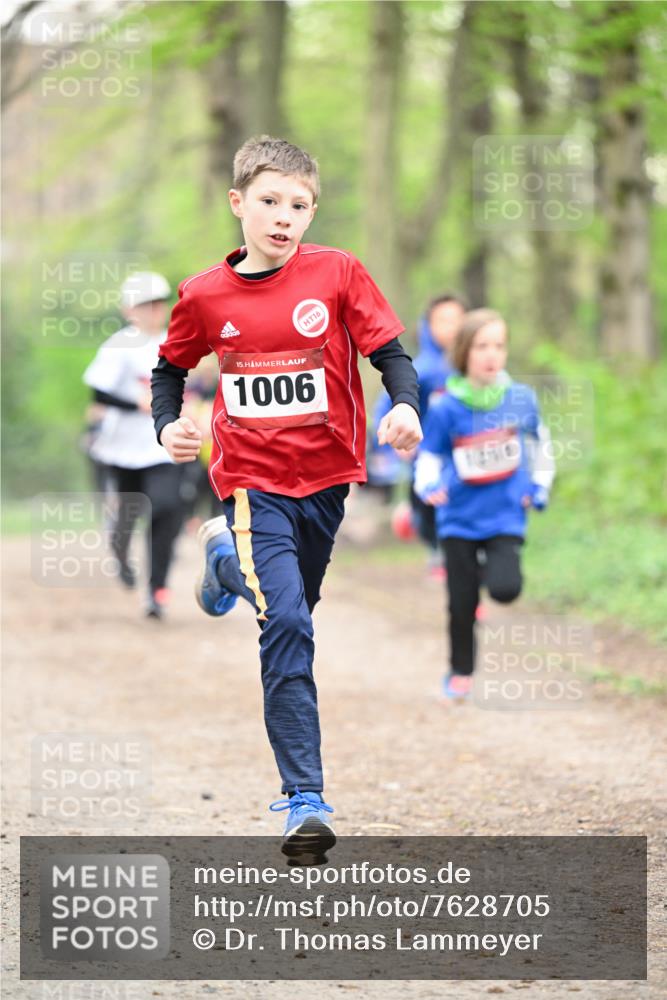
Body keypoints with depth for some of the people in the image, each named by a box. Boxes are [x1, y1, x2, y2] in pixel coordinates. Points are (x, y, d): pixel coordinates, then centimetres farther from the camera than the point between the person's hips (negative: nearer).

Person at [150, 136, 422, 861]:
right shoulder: (206, 295, -3)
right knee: (286, 626, -16)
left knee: (296, 606, 22)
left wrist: (405, 407, -25)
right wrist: (168, 426, -5)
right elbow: (170, 367, 13)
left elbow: (389, 352, -6)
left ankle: (227, 559, 56)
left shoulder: (337, 274, -6)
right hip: (253, 480, -2)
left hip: (325, 474, 2)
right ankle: (305, 802, -14)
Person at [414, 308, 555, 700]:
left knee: (505, 589, -19)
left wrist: (540, 486, 8)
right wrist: (429, 486, -21)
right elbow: (429, 458, -2)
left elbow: (539, 441, 13)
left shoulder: (521, 399, -5)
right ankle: (461, 673, 24)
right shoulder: (446, 409, -11)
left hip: (506, 516, 0)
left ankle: (502, 565, 17)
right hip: (460, 520, 0)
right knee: (463, 602, 5)